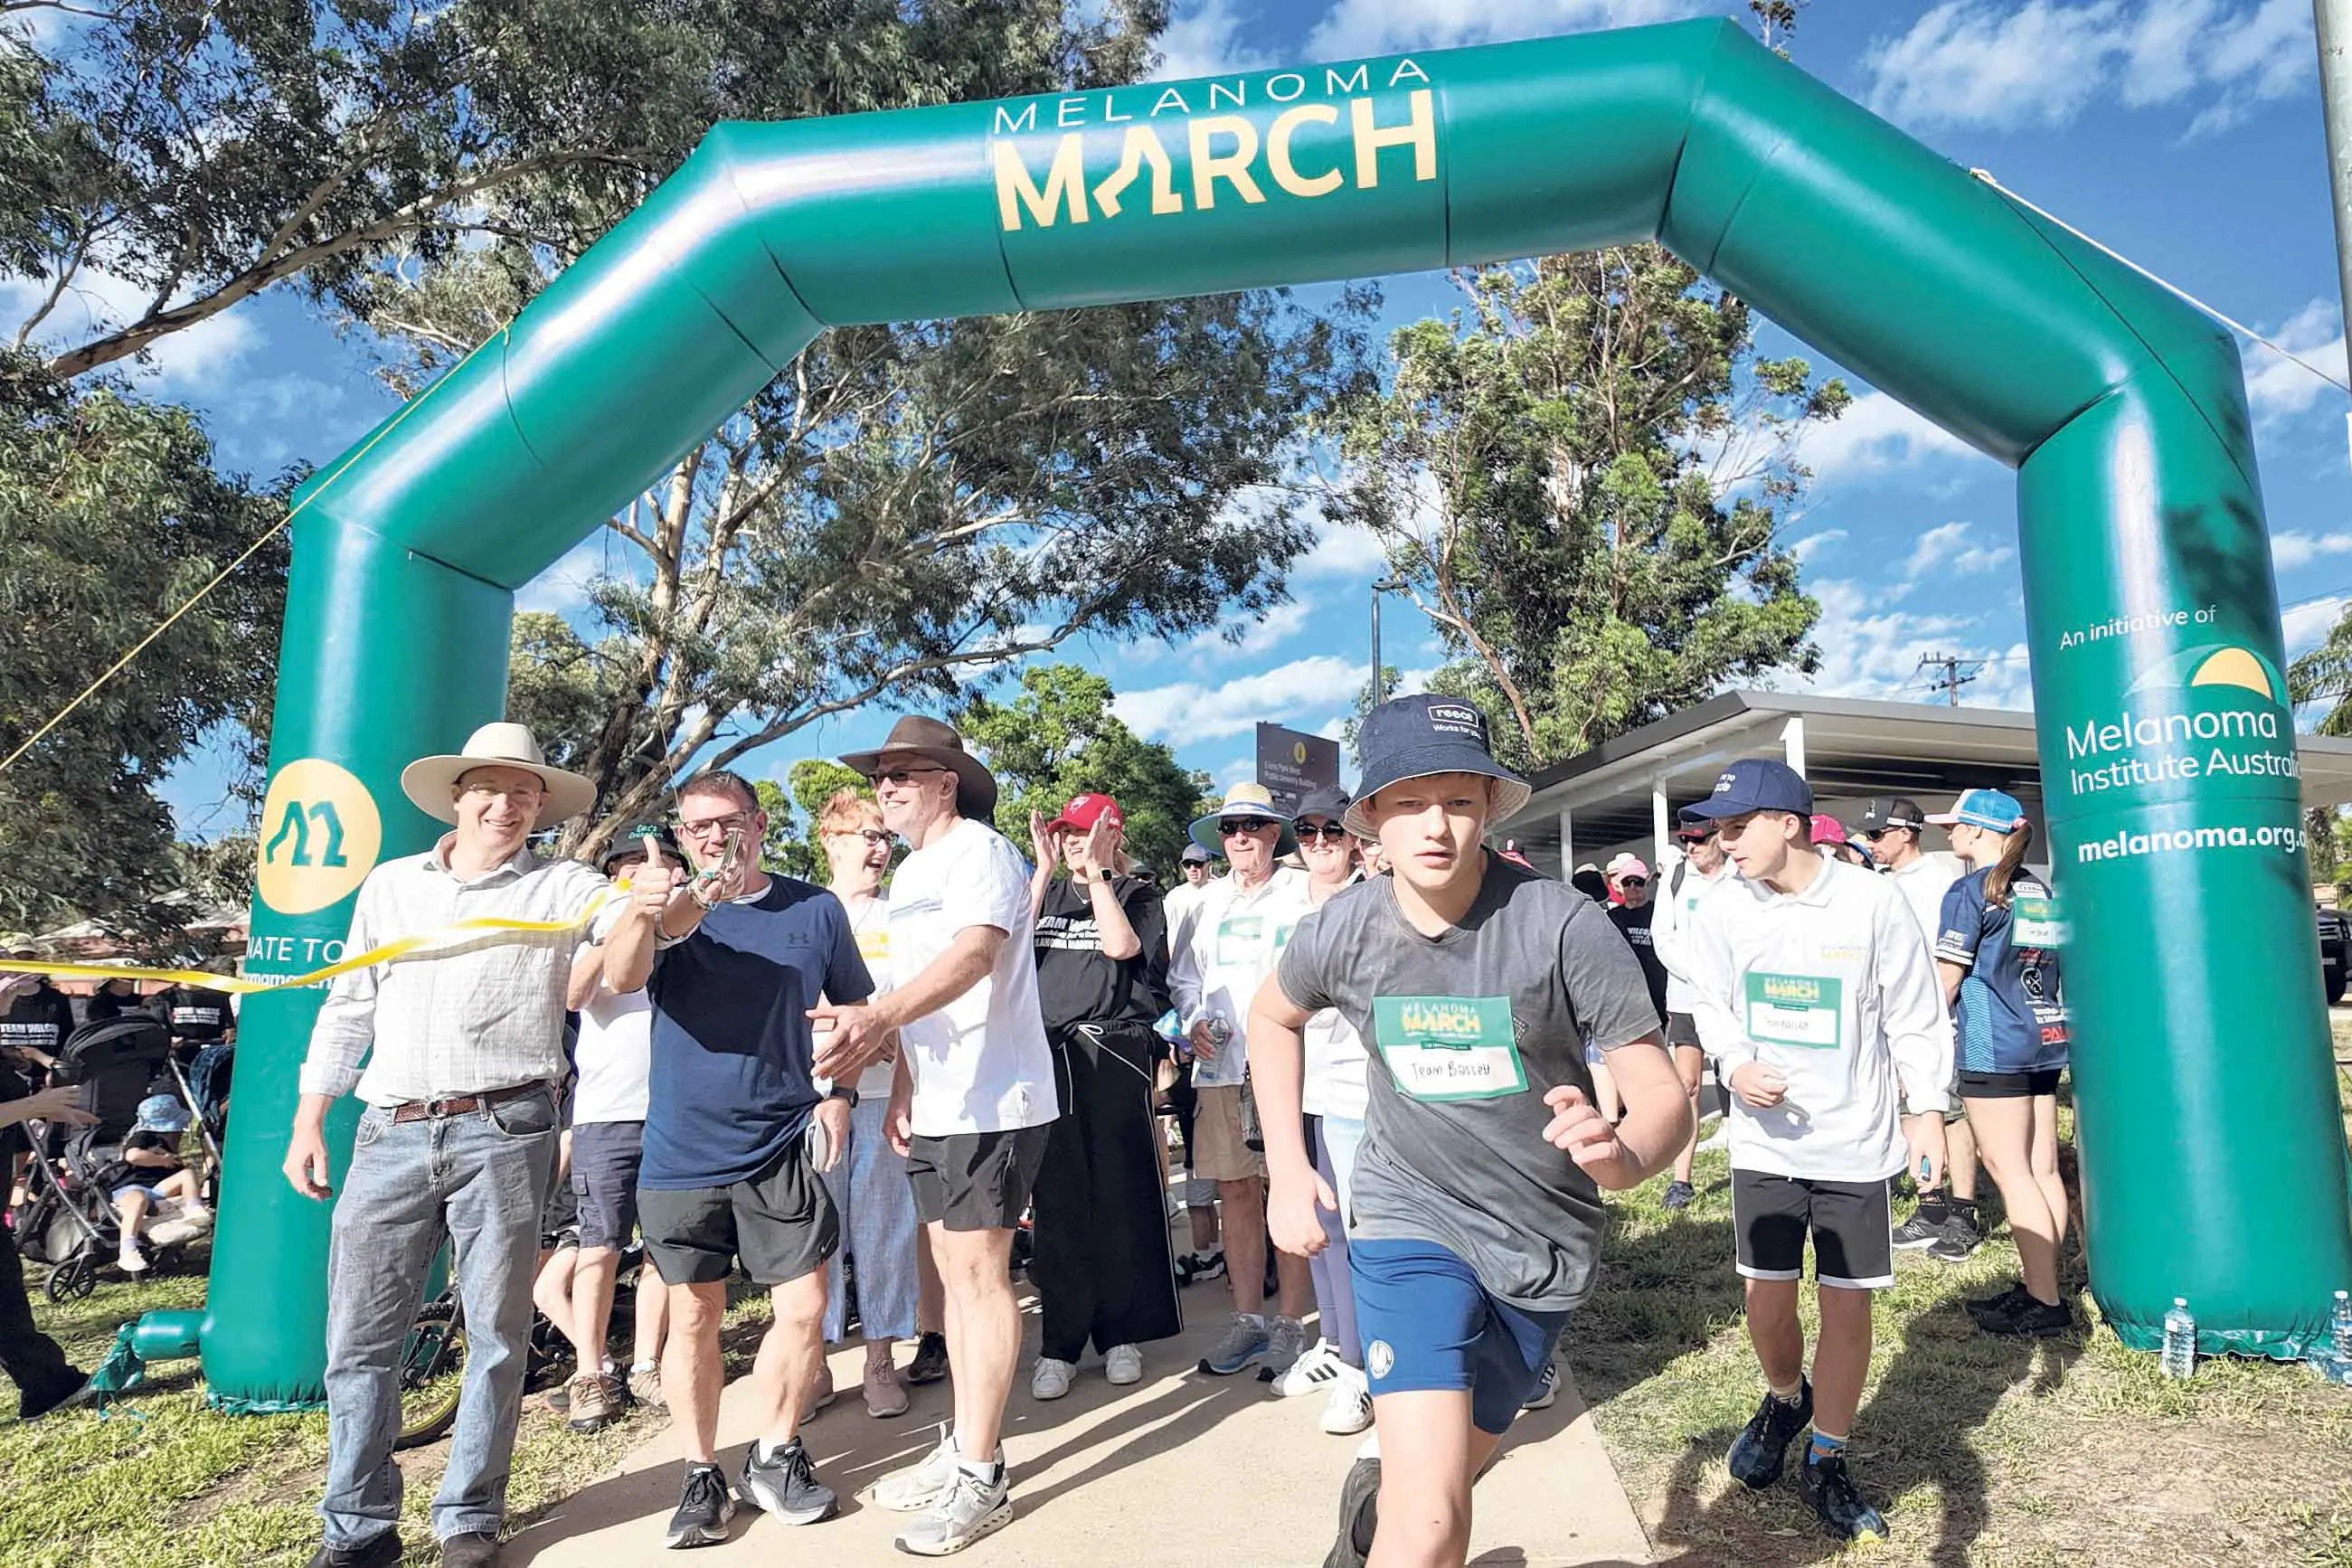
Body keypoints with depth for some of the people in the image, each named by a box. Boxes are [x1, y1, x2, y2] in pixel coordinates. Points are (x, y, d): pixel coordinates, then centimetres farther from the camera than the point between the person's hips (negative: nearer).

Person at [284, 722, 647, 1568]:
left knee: (496, 1335, 5)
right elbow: (346, 1009, 17)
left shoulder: (563, 886, 3)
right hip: (390, 1134, 3)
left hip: (503, 1133, -3)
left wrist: (644, 911, -40)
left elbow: (628, 925, -16)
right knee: (360, 1337, 7)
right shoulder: (389, 885, 14)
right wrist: (308, 1121, 12)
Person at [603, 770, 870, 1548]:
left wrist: (839, 1091, -4)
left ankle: (774, 1455, 24)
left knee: (803, 1308, 2)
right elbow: (619, 977, -22)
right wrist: (653, 917, -44)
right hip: (682, 1153, 0)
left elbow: (854, 1009, 11)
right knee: (693, 1317, 9)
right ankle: (701, 1475, 25)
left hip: (785, 1148, 1)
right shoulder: (668, 911, -1)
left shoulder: (816, 909, 2)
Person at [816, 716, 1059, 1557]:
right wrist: (901, 1086, 14)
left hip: (993, 1102, -9)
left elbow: (973, 956, -30)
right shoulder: (909, 874, 16)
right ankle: (962, 1448, 25)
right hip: (938, 1105, 9)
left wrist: (879, 1016, -44)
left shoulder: (979, 850, -12)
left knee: (980, 1275, -4)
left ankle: (982, 1478, 5)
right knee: (955, 1274, 14)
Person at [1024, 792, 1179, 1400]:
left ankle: (1122, 1333, 17)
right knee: (1057, 1200, 4)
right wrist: (1045, 871, -3)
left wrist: (1095, 872, -9)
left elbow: (1121, 945, -13)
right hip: (1051, 1054, 3)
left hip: (1114, 1054, -3)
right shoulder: (1049, 893, 17)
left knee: (1120, 1194, 3)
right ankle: (1060, 1343, 13)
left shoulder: (1137, 893, 7)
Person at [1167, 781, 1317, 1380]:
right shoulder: (1208, 903, 18)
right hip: (1221, 1066, 5)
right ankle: (1248, 1322, 19)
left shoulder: (1305, 893, 4)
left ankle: (1290, 1325, 8)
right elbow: (1183, 977, 23)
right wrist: (1193, 1022, 6)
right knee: (1236, 1192, 8)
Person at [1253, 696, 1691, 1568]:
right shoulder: (1342, 932, -13)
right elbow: (1272, 1015, 9)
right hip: (1410, 1224, -1)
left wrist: (1624, 1157, -42)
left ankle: (1375, 1495, 53)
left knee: (1447, 1479, 20)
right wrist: (1287, 1168, 3)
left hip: (1545, 1241, 1)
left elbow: (1662, 1092, -20)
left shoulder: (1562, 925, -21)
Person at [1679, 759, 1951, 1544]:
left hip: (1856, 1141, -2)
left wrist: (1927, 1109, -3)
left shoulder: (1871, 900, -13)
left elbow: (1914, 1014, -3)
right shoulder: (1729, 909, -6)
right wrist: (1735, 1067, -10)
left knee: (1848, 1306, 6)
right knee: (1767, 1300, 7)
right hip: (1766, 1141, 2)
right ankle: (1785, 1399, 39)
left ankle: (1826, 1464, 25)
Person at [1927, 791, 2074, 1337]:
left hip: (1994, 1047, -8)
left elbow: (1945, 985, -10)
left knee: (2011, 1174, -4)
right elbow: (2056, 969, 20)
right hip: (2046, 1041, 8)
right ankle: (2036, 1285, 16)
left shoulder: (1970, 892, -9)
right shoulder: (2043, 891, 13)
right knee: (2043, 1171, 9)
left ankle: (2046, 1302, -1)